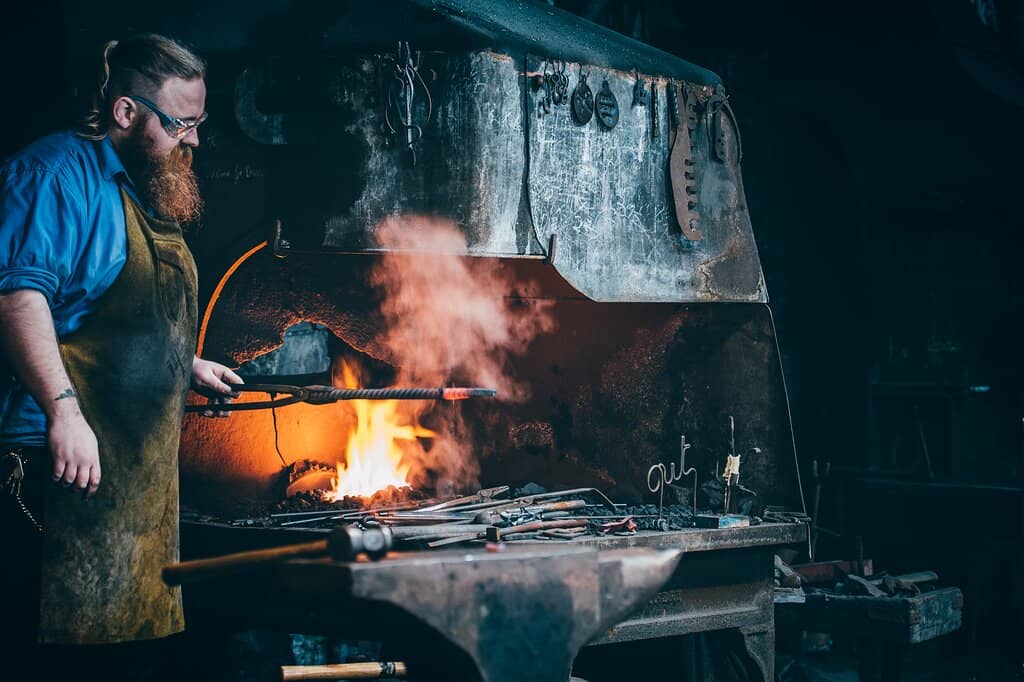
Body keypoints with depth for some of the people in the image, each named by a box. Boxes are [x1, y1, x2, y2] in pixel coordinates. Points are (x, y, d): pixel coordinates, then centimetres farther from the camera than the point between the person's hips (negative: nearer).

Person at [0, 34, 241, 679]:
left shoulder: (146, 193, 19)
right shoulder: (60, 171, -12)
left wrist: (189, 367, 24)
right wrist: (64, 409, -32)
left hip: (140, 468, 10)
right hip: (67, 457, -10)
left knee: (137, 623, 13)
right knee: (64, 625, -9)